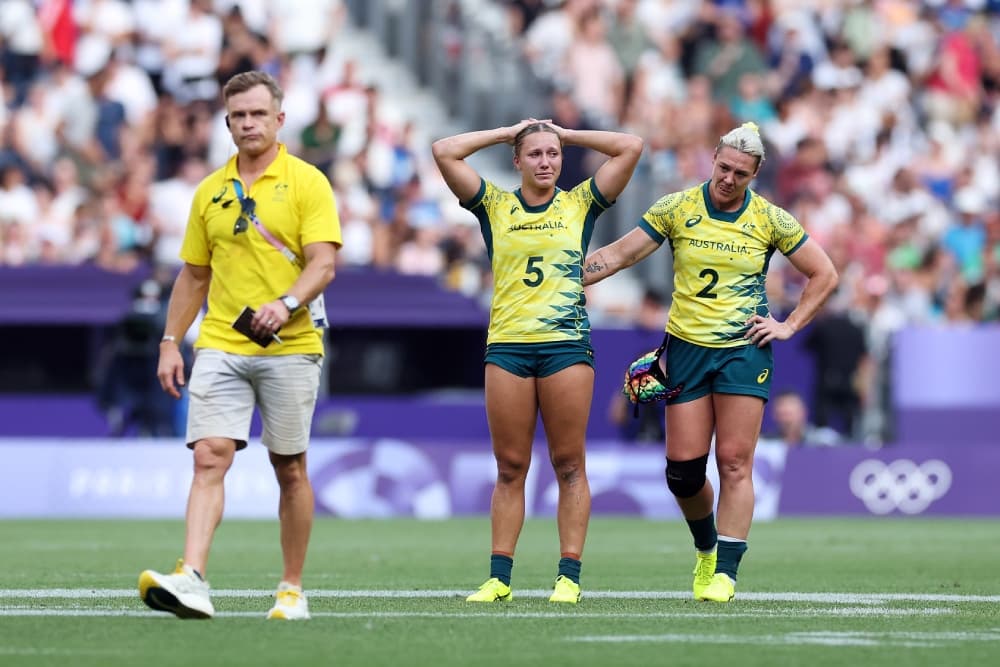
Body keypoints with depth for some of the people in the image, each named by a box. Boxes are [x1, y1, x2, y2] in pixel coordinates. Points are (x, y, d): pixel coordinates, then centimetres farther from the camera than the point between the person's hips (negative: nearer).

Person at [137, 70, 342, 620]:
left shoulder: (306, 182, -1)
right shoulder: (210, 192, 13)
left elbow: (323, 264, -10)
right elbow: (193, 275, 19)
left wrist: (286, 303, -27)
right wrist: (170, 342, 12)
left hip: (289, 348, -3)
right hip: (221, 347, 3)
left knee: (289, 469, 5)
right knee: (209, 457, -12)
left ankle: (292, 589, 15)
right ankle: (191, 580, -24)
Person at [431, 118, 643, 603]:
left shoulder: (580, 204, 10)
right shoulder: (495, 206, 11)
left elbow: (630, 147, 6)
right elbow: (444, 152, 4)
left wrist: (565, 134, 12)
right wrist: (508, 132, 11)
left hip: (567, 345, -1)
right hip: (506, 345, 1)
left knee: (568, 464, -1)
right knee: (509, 467, 2)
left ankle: (569, 576, 1)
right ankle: (499, 577, 4)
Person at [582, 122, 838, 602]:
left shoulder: (770, 220, -1)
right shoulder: (676, 208, 1)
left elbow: (824, 275, 8)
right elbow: (620, 254, 4)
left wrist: (789, 326, 1)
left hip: (744, 348, -1)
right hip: (687, 346, 1)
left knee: (734, 463, -8)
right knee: (682, 466, -1)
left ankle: (725, 572, -6)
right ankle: (706, 547, 26)